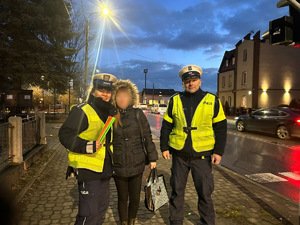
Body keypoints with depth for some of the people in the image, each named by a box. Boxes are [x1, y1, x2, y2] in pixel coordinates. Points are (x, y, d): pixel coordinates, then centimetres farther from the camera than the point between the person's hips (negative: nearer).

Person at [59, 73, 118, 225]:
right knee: (89, 212, -5)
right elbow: (65, 134, -18)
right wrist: (86, 146, -29)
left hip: (104, 168, 8)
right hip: (88, 168, -8)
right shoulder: (82, 111, -13)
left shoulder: (110, 112, 13)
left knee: (102, 205, 21)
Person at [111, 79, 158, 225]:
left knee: (135, 198, 12)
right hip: (118, 166, 0)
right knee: (122, 199, 13)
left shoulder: (138, 114, -2)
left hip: (137, 164, 1)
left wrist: (152, 158, 3)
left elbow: (147, 136, 3)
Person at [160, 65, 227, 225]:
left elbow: (221, 128, 2)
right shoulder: (175, 100, 3)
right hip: (179, 155, 2)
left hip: (202, 156, -1)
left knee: (205, 193, 8)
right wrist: (164, 147, 3)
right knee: (177, 191, 13)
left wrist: (218, 151, -4)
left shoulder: (212, 101, 0)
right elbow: (166, 126, 8)